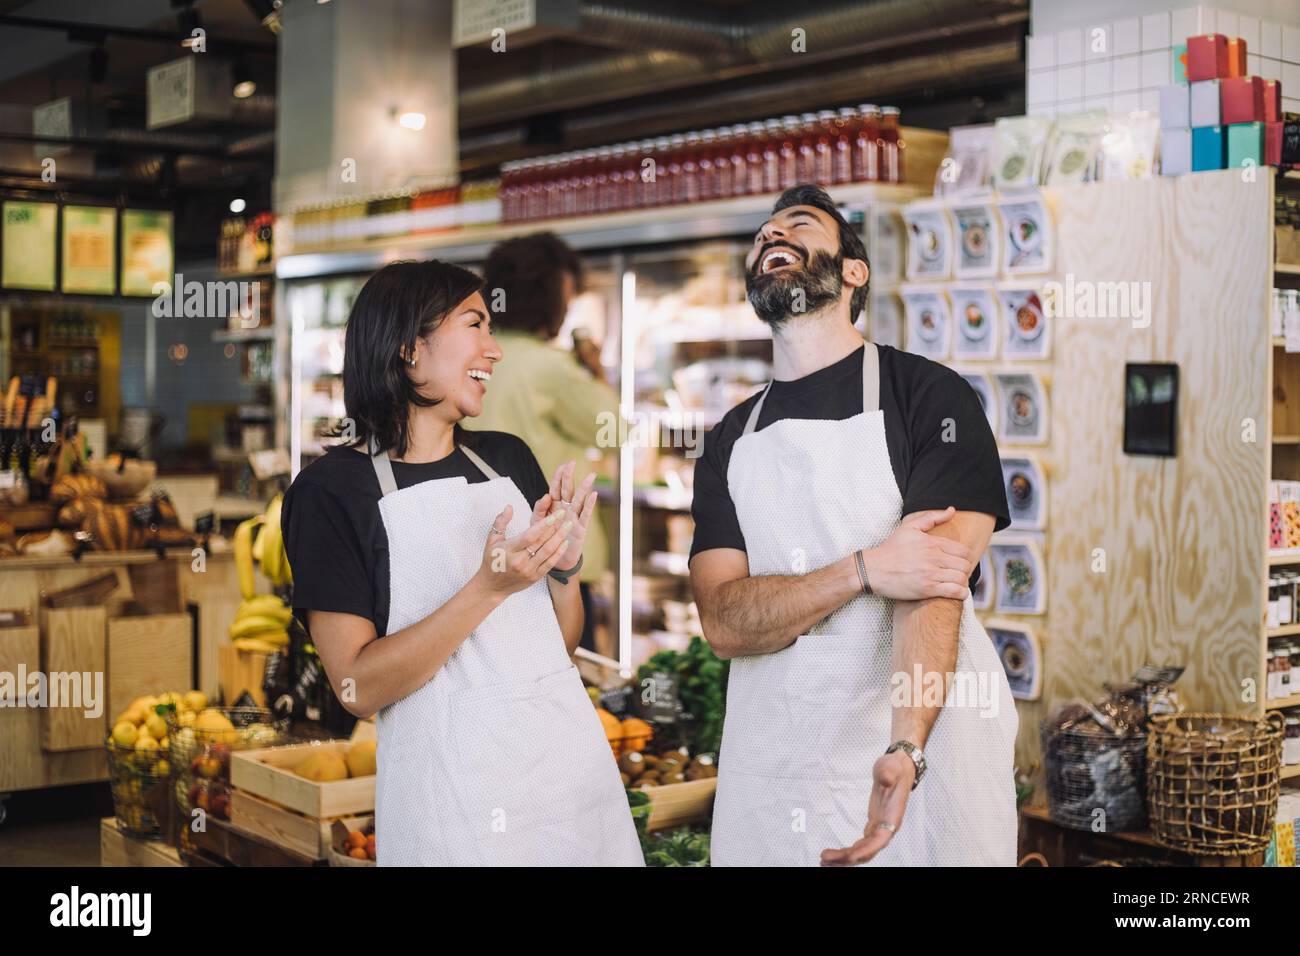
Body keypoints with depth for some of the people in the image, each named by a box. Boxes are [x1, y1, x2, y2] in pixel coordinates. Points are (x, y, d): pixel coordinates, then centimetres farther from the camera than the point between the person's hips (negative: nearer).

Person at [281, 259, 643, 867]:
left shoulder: (508, 458, 8)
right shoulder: (332, 489, -8)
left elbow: (562, 641, 12)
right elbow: (358, 688, -15)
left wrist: (564, 565, -7)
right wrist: (488, 588, -23)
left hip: (571, 756, 5)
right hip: (452, 787, -5)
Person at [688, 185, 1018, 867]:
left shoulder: (928, 395, -6)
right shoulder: (729, 443, 7)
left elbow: (934, 587, -18)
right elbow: (722, 621, -5)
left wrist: (906, 748, -33)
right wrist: (865, 570, -21)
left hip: (925, 756, -3)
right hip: (772, 764, 4)